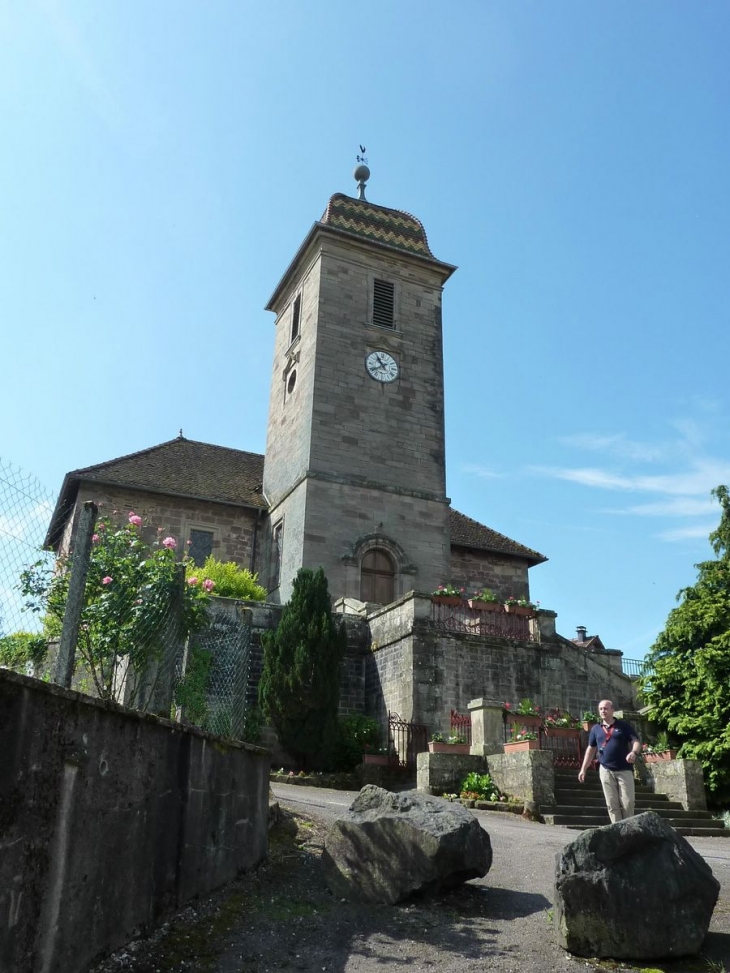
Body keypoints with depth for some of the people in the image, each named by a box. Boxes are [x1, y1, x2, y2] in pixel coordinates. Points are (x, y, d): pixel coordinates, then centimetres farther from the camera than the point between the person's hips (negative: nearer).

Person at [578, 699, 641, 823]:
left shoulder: (624, 725, 2)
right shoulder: (595, 729, 11)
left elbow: (636, 741, -5)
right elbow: (590, 749, 15)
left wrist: (634, 752, -28)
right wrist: (583, 769, 10)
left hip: (624, 769, -2)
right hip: (606, 770, 3)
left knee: (628, 802, -3)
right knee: (611, 804, 2)